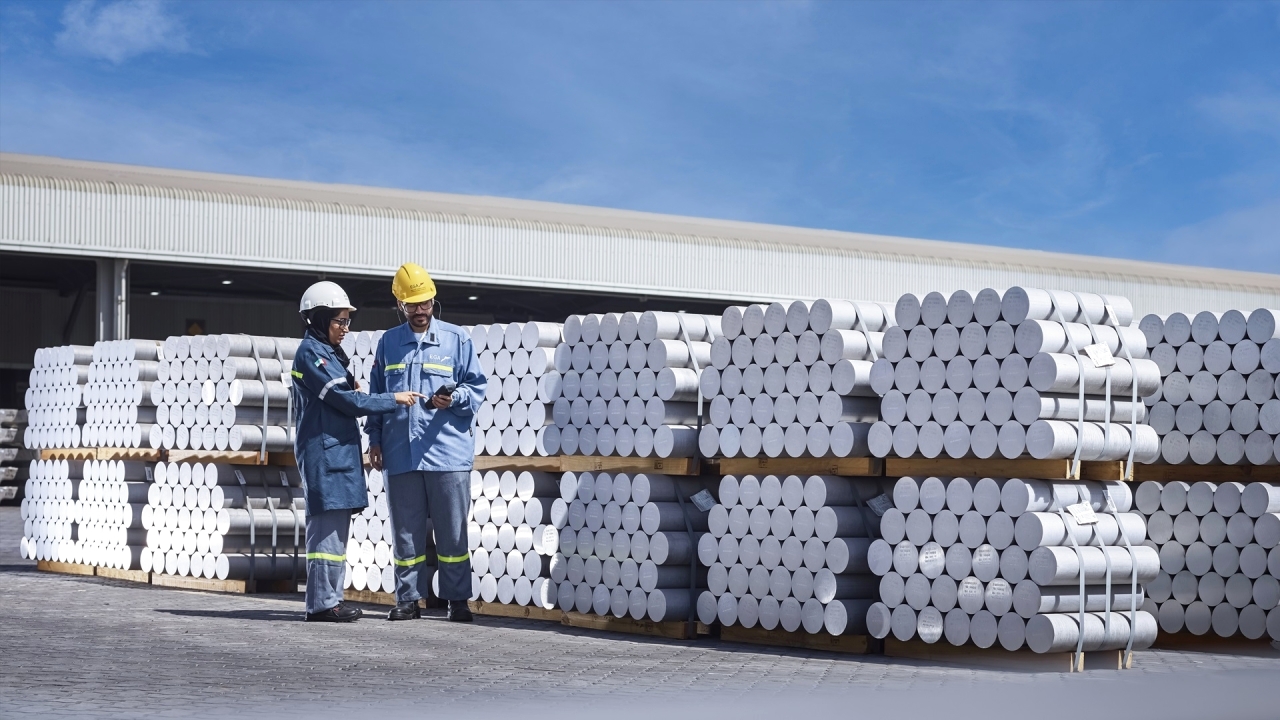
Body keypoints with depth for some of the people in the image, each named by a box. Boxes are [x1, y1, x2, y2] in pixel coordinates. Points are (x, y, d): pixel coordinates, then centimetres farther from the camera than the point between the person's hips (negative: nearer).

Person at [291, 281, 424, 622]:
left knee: (334, 527, 10)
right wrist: (394, 399, -12)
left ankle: (329, 599, 13)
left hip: (339, 449, 10)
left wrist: (352, 391, 1)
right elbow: (344, 399, -15)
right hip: (324, 450, -10)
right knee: (327, 526, -10)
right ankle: (321, 603, -8)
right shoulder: (310, 353, -11)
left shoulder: (328, 352, 20)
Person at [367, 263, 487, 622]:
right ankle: (408, 598, 14)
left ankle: (457, 599, 7)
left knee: (452, 531, 0)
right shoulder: (388, 343, 13)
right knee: (406, 531, 7)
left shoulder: (457, 339, 5)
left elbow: (477, 387, 4)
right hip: (400, 454, 3)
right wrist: (375, 439, 12)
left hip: (448, 452, -3)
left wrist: (455, 398, -16)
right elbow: (376, 394, 18)